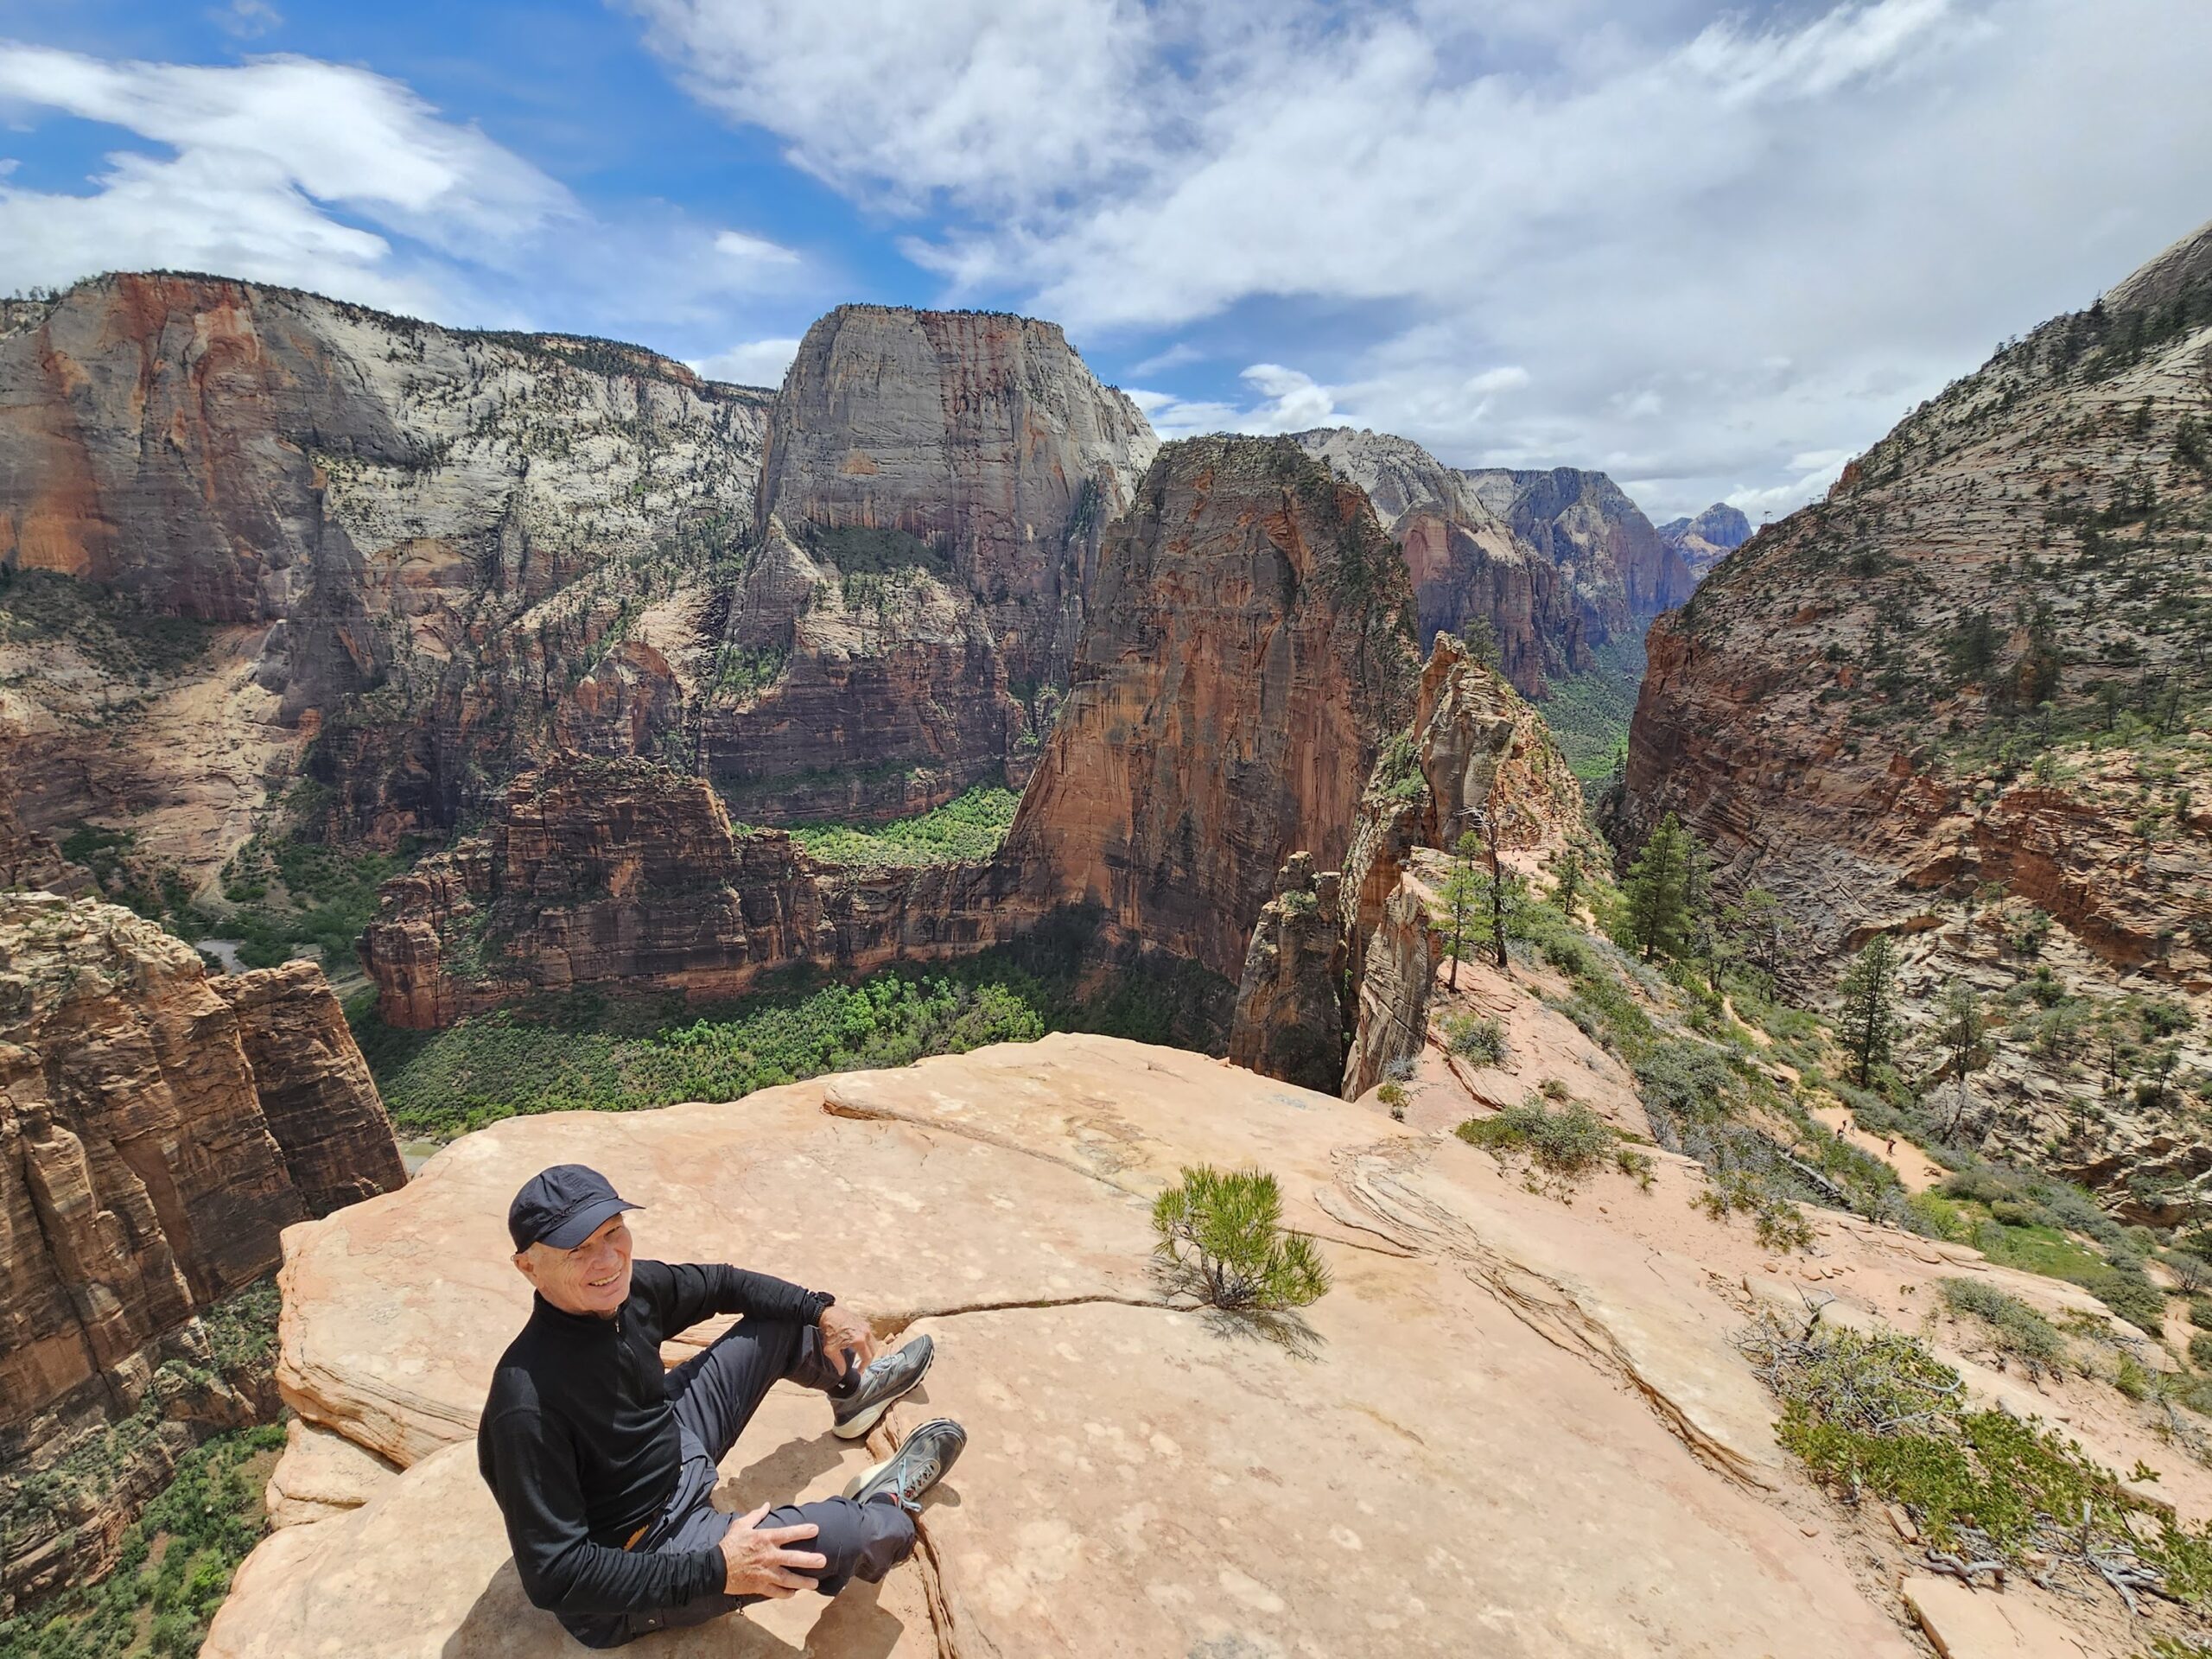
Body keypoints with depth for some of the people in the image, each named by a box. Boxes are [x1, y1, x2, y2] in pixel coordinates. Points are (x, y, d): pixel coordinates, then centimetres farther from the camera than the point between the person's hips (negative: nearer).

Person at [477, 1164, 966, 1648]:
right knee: (862, 1532, -23)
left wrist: (822, 1309, 0)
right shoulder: (529, 1406, -36)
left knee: (784, 1317, 11)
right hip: (634, 1562, -8)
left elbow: (720, 1284, 4)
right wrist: (713, 1570, -34)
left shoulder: (625, 1286, -15)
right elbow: (553, 1577, -32)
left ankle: (852, 1391, 42)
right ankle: (888, 1500, 16)